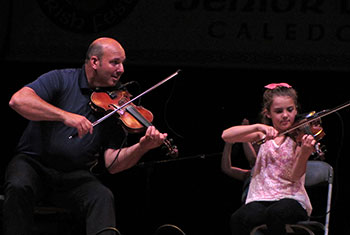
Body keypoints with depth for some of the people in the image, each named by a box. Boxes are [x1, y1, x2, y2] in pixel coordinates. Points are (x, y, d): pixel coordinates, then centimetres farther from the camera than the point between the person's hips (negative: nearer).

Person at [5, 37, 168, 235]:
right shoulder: (62, 80, -3)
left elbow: (113, 163, -2)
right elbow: (18, 100, -21)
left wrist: (143, 148, -22)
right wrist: (65, 116, -31)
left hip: (74, 175, 2)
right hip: (33, 163, -2)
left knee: (103, 197, -27)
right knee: (19, 187, -34)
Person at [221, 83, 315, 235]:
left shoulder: (298, 137, 1)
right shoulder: (263, 135, 10)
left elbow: (295, 176, -13)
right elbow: (226, 136, -5)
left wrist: (305, 152, -33)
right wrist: (258, 127, -19)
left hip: (291, 199, -2)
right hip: (261, 198, 2)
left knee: (274, 213, -38)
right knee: (238, 219, -31)